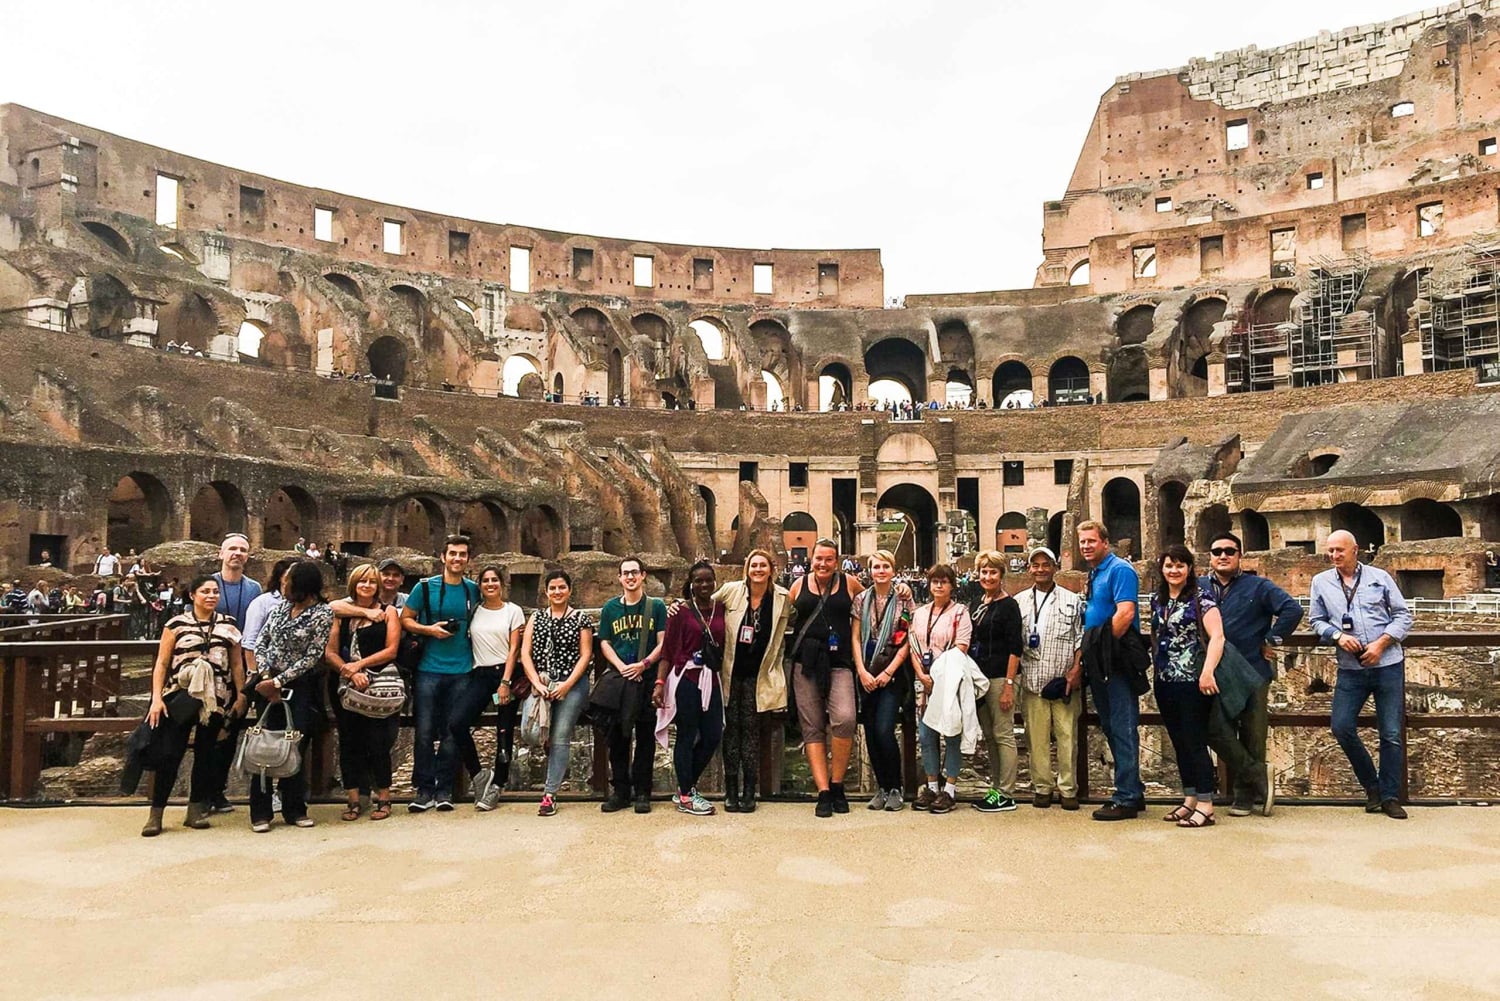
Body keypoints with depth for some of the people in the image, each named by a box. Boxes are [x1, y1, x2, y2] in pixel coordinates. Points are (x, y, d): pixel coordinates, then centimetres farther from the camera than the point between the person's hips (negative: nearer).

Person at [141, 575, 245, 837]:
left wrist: (241, 694, 7)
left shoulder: (228, 625, 8)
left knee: (205, 754, 8)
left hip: (215, 698, 3)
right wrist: (157, 698, -8)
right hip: (181, 696, -2)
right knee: (172, 753, -4)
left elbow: (236, 664, 11)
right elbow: (161, 664, 0)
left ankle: (196, 810, 17)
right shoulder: (176, 624, 1)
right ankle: (156, 813, 4)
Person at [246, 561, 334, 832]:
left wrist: (279, 682, -14)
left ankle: (294, 810, 13)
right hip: (268, 684, 4)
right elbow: (260, 643, 8)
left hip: (300, 686, -4)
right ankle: (260, 813, 8)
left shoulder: (322, 613, -8)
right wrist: (265, 676, -7)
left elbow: (312, 657, -12)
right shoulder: (281, 607, 7)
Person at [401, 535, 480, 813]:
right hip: (429, 670, -2)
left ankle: (444, 789, 14)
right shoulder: (425, 587, 0)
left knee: (451, 733, 6)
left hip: (461, 672, 2)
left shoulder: (474, 590, 7)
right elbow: (405, 619, 4)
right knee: (425, 732, -2)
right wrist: (429, 629, -11)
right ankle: (423, 789, 9)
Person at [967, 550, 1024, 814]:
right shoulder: (976, 603, 14)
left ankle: (1006, 795, 3)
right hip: (977, 676, 8)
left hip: (999, 677, -7)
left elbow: (1015, 648, -12)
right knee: (989, 735, 13)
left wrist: (1009, 685, -17)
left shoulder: (1008, 605, -7)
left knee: (1003, 735, -3)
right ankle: (995, 788, 22)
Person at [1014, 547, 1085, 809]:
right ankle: (1042, 787, 13)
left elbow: (1081, 638, 6)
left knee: (1067, 736, 1)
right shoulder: (1019, 602, 11)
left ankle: (1068, 789, 10)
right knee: (1037, 737, 3)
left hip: (1065, 681, -1)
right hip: (1032, 681, 1)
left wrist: (1077, 669, -5)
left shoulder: (1072, 600, 9)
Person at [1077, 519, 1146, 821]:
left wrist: (1105, 647, -15)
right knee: (1111, 727, 14)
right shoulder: (1094, 574, 17)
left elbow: (1125, 614, -22)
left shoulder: (1120, 570, -10)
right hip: (1099, 664, 10)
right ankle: (1132, 791, 24)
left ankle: (1126, 799, 0)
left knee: (1123, 729, -5)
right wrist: (1089, 655, 13)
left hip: (1117, 662, -10)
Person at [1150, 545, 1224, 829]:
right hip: (1165, 683, 7)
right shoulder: (1157, 601, 11)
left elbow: (1217, 637, -17)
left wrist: (1208, 671, -27)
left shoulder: (1200, 600, -8)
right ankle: (1190, 801, 22)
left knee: (1195, 742, -3)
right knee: (1179, 744, 12)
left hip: (1193, 682, -7)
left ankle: (1205, 806, 4)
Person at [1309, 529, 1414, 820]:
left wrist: (1381, 643, -10)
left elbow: (1403, 615, 3)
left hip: (1388, 665, -1)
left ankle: (1390, 797, 15)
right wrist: (1338, 637, -10)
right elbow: (1317, 620, 9)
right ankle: (1371, 785, 16)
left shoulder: (1379, 577, 2)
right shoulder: (1321, 582, 5)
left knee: (1391, 734, 2)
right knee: (1342, 727, -6)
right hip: (1350, 668, 2)